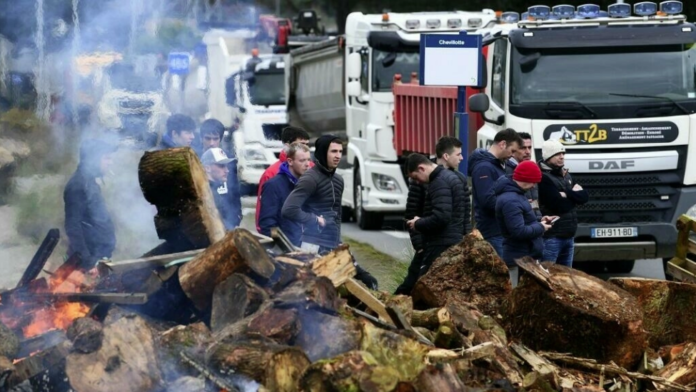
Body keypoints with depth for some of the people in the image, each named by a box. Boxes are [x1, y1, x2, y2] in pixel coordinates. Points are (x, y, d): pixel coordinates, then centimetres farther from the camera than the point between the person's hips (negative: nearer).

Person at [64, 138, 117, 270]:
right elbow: (73, 226, -22)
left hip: (99, 255, 10)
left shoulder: (90, 182, 14)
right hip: (91, 257, -10)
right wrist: (86, 260, -25)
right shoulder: (78, 185, -17)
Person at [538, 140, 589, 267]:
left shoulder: (566, 175, 17)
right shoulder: (544, 178, -11)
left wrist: (567, 194, -8)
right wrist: (574, 194, -3)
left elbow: (585, 197, 8)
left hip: (569, 236, 9)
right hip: (552, 237, -9)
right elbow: (558, 205, -19)